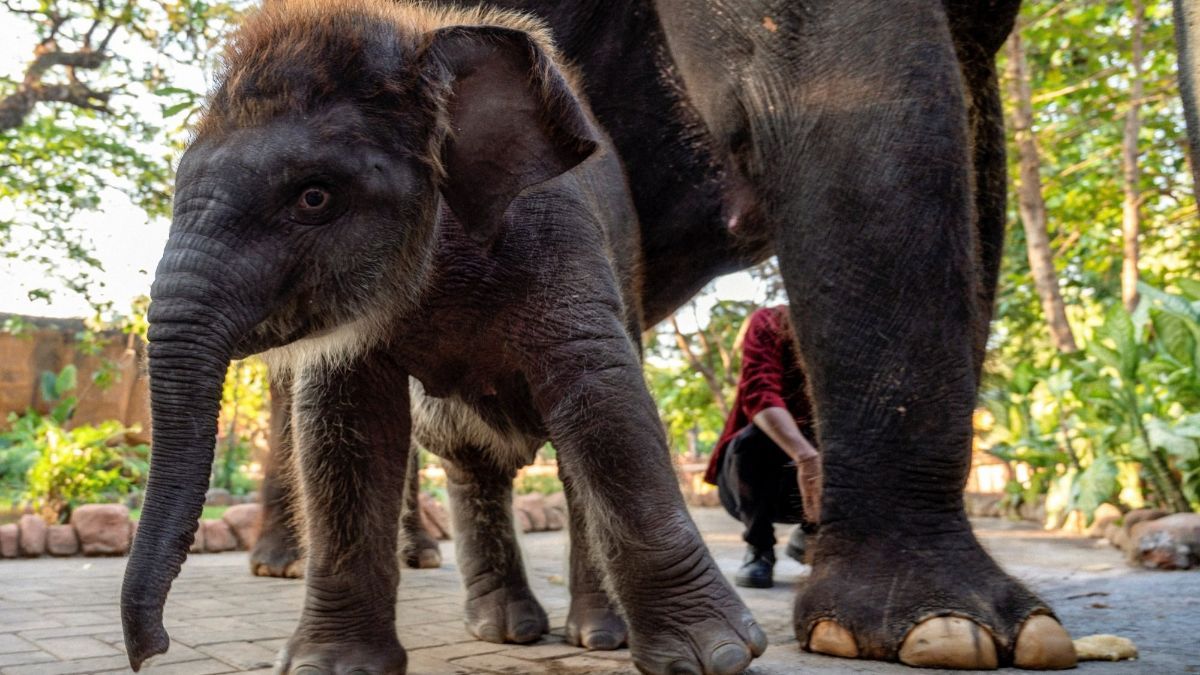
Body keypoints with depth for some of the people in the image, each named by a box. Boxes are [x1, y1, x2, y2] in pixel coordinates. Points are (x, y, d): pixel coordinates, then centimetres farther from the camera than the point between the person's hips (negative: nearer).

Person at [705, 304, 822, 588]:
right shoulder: (770, 323, -15)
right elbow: (759, 393, -33)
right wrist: (806, 456, -50)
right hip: (747, 474, -3)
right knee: (758, 437, -35)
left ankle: (809, 535, 8)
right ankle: (759, 549, -10)